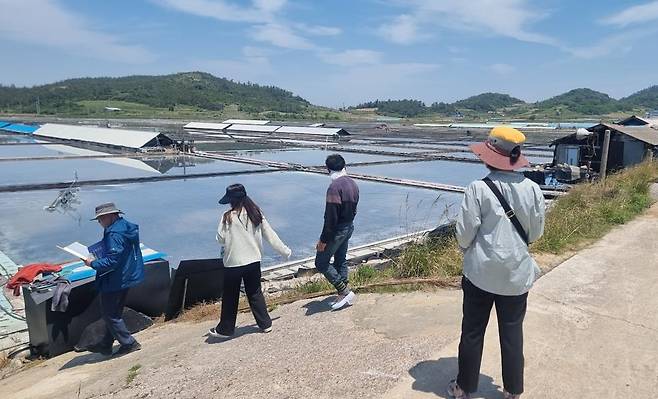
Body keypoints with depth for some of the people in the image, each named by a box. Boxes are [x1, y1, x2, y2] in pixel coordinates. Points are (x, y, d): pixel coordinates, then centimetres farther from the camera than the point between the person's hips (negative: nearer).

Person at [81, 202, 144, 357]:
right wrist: (98, 258, 14)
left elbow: (112, 261, -27)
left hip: (115, 281, -10)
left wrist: (93, 263, -14)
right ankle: (105, 345, 33)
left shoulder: (115, 234, -25)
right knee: (114, 313, 19)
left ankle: (129, 343, 11)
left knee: (110, 315, 4)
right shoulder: (126, 226, 6)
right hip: (126, 278, 10)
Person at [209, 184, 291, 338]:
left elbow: (220, 239, -10)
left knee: (230, 297, 10)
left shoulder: (228, 216, -14)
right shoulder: (256, 213, 0)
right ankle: (265, 324, 23)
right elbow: (270, 235, 4)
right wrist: (285, 251, 12)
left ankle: (225, 329, 24)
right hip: (254, 261, 4)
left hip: (234, 263, -4)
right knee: (255, 293, 17)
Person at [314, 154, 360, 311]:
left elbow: (331, 217, -24)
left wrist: (323, 240, -18)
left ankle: (345, 292, 3)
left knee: (321, 263, 3)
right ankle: (344, 296, 24)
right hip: (349, 227, 9)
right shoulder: (353, 184, 4)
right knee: (341, 260, 18)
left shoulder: (335, 187, -23)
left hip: (337, 230, -9)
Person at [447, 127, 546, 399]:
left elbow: (464, 234, -13)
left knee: (472, 332, 12)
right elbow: (536, 233, 2)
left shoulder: (478, 189, -16)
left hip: (482, 272, -2)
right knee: (512, 333, 16)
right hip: (517, 273, 3)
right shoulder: (532, 189, -6)